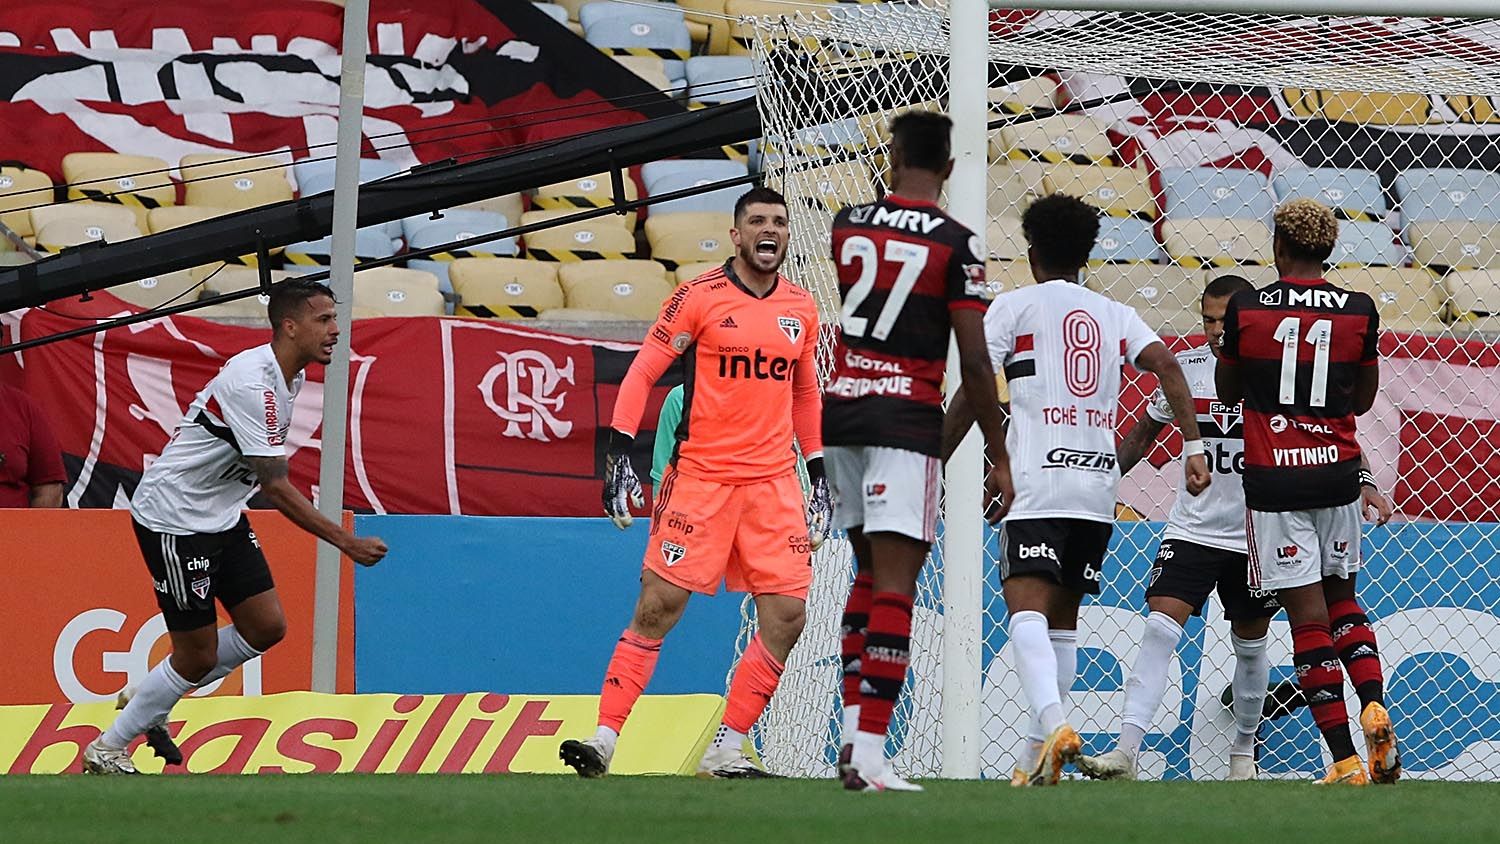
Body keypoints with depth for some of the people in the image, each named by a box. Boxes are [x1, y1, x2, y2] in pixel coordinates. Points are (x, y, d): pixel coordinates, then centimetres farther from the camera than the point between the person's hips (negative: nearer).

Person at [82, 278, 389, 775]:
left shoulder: (288, 375, 3)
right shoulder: (253, 382, -28)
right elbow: (276, 488, -28)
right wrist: (346, 542, -28)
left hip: (221, 518, 9)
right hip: (173, 520, -9)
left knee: (266, 627, 5)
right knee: (198, 655, -4)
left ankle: (148, 702, 22)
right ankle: (105, 751, 12)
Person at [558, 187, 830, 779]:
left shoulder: (802, 309, 10)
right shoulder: (701, 297, -5)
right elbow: (642, 372, -3)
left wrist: (818, 474, 19)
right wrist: (619, 452, -11)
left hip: (774, 483, 4)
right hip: (700, 476, -4)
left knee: (787, 614, -4)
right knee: (659, 604, -9)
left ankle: (726, 750, 6)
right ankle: (605, 737, -4)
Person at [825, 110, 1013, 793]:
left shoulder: (847, 224, 6)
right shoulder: (956, 243, -8)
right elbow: (974, 362, -10)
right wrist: (998, 457, -2)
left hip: (842, 410, 5)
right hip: (906, 422, -5)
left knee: (871, 570, 20)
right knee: (894, 584, -8)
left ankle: (853, 730, 16)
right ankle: (869, 753, -15)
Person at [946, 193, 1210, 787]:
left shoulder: (1014, 306, 5)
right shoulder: (1114, 314, 17)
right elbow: (1166, 364, 1)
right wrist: (1193, 447, -1)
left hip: (1037, 482, -5)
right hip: (1099, 483, 5)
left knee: (1026, 609, -15)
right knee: (1062, 619, 13)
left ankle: (1053, 724, -38)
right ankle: (1044, 758, 9)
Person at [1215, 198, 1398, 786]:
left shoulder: (1245, 309, -7)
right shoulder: (1358, 312, -2)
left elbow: (1228, 391, 9)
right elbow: (1363, 400, 11)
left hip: (1274, 478, -3)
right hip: (1338, 472, 3)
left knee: (1308, 614, -2)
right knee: (1342, 599, 22)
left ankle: (1347, 762, -7)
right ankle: (1375, 706, -2)